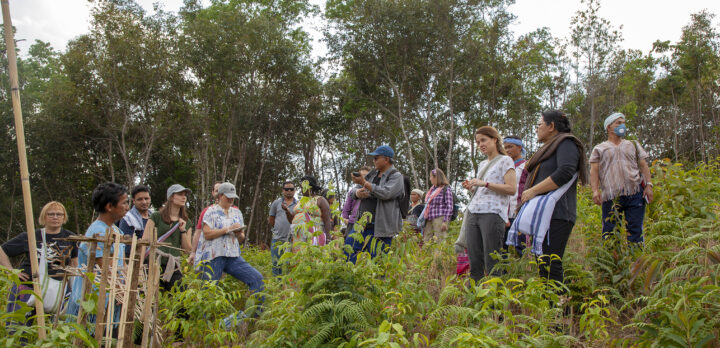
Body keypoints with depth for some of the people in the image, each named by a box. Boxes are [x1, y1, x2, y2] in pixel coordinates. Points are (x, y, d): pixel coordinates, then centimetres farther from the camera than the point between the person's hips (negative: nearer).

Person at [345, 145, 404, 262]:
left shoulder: (396, 176, -4)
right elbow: (355, 191, 17)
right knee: (348, 251, 4)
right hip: (363, 223, 7)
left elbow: (385, 193, -21)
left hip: (381, 228, -7)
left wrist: (364, 183, -22)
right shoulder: (373, 174, 16)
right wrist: (358, 193, -8)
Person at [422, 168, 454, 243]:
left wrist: (445, 221, -15)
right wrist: (424, 218, 20)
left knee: (439, 241, -10)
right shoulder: (432, 189, 19)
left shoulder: (446, 189, -4)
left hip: (439, 218, -8)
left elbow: (449, 206, -10)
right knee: (426, 240, 2)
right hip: (429, 219, 8)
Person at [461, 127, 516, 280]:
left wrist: (485, 184, -14)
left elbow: (511, 189, -8)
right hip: (473, 213, 7)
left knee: (492, 263, -10)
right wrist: (471, 186, 10)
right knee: (474, 260, 4)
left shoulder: (505, 161, 3)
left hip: (492, 213, -7)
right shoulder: (482, 164, 24)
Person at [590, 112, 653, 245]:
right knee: (609, 233, -1)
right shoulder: (599, 149, 15)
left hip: (635, 193, 2)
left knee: (635, 231, -2)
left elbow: (644, 165, 14)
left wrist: (648, 185, -1)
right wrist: (595, 190, -11)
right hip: (610, 196, -1)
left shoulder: (633, 145, 22)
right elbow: (594, 170, 4)